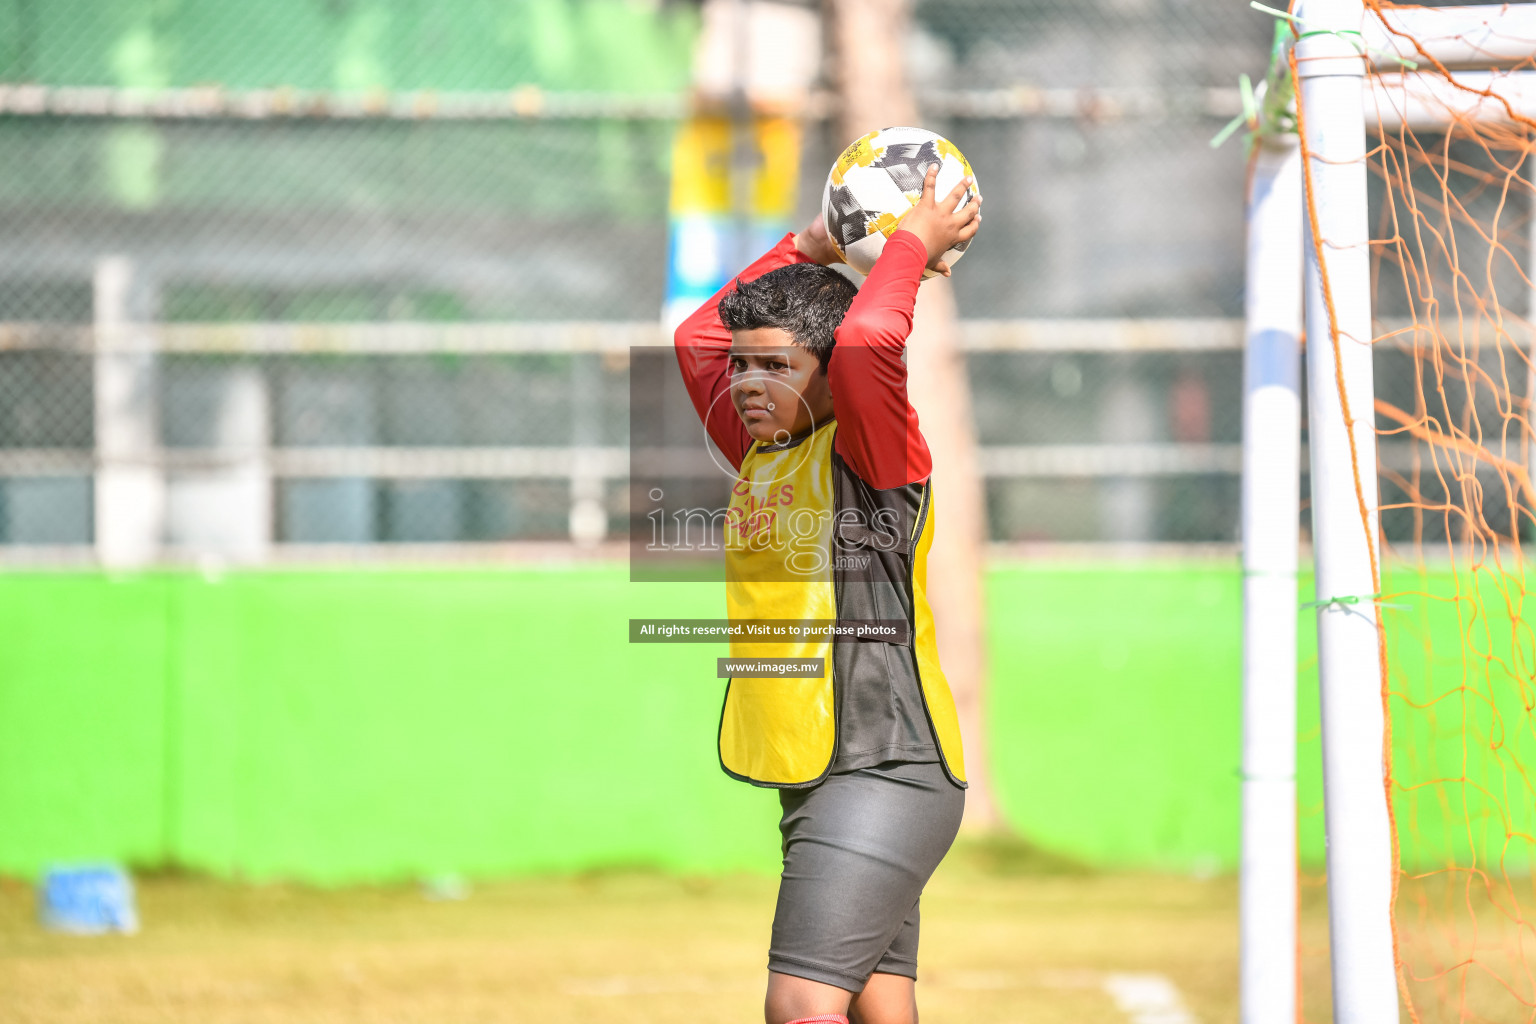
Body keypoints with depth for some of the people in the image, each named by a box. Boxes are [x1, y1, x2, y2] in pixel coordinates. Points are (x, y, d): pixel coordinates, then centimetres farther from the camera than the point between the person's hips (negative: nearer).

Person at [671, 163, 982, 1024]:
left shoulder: (867, 455, -8)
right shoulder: (763, 457, 15)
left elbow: (867, 341, -27)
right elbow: (698, 338, 25)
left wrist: (913, 243, -11)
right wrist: (811, 248, 20)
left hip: (886, 773, -8)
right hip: (816, 780, 8)